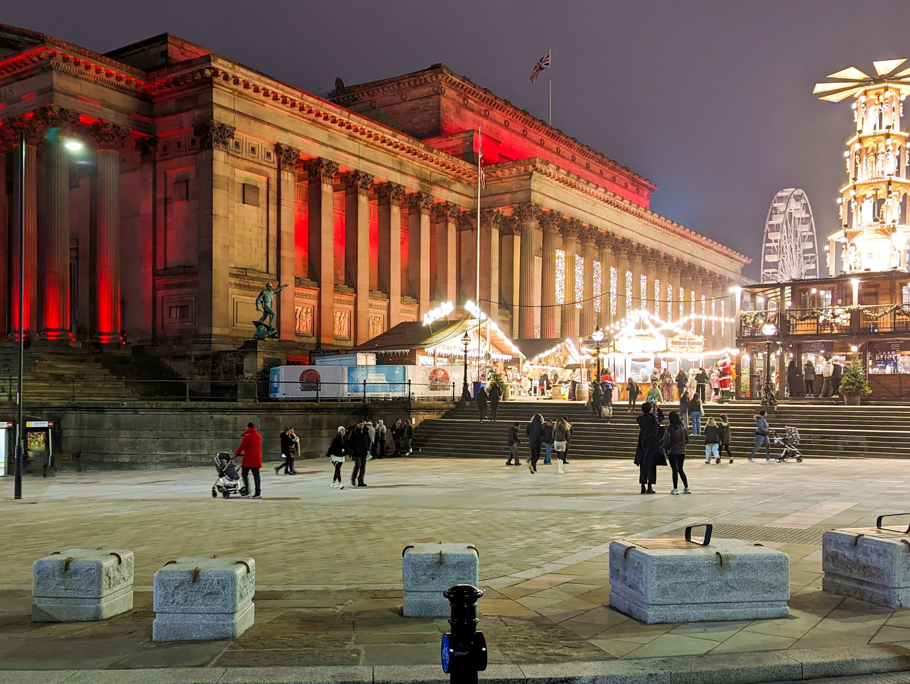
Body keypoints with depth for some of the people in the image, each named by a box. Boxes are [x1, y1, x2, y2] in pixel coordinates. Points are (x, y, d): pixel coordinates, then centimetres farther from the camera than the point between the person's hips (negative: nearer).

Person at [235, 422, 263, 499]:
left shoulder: (247, 436, -10)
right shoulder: (259, 436, 10)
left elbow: (242, 446, -7)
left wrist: (236, 453, 10)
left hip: (248, 459, -6)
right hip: (257, 459, 6)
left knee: (244, 474, 8)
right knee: (256, 475, 6)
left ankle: (246, 491, -3)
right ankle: (258, 493, 2)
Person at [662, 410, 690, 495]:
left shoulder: (669, 429, -16)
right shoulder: (683, 428, -2)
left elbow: (666, 442, -15)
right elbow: (687, 440, 6)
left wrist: (665, 449, 4)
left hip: (672, 452, -4)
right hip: (682, 451, 4)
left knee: (675, 470, 2)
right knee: (680, 469, 16)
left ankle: (675, 489, 6)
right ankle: (686, 488, 18)